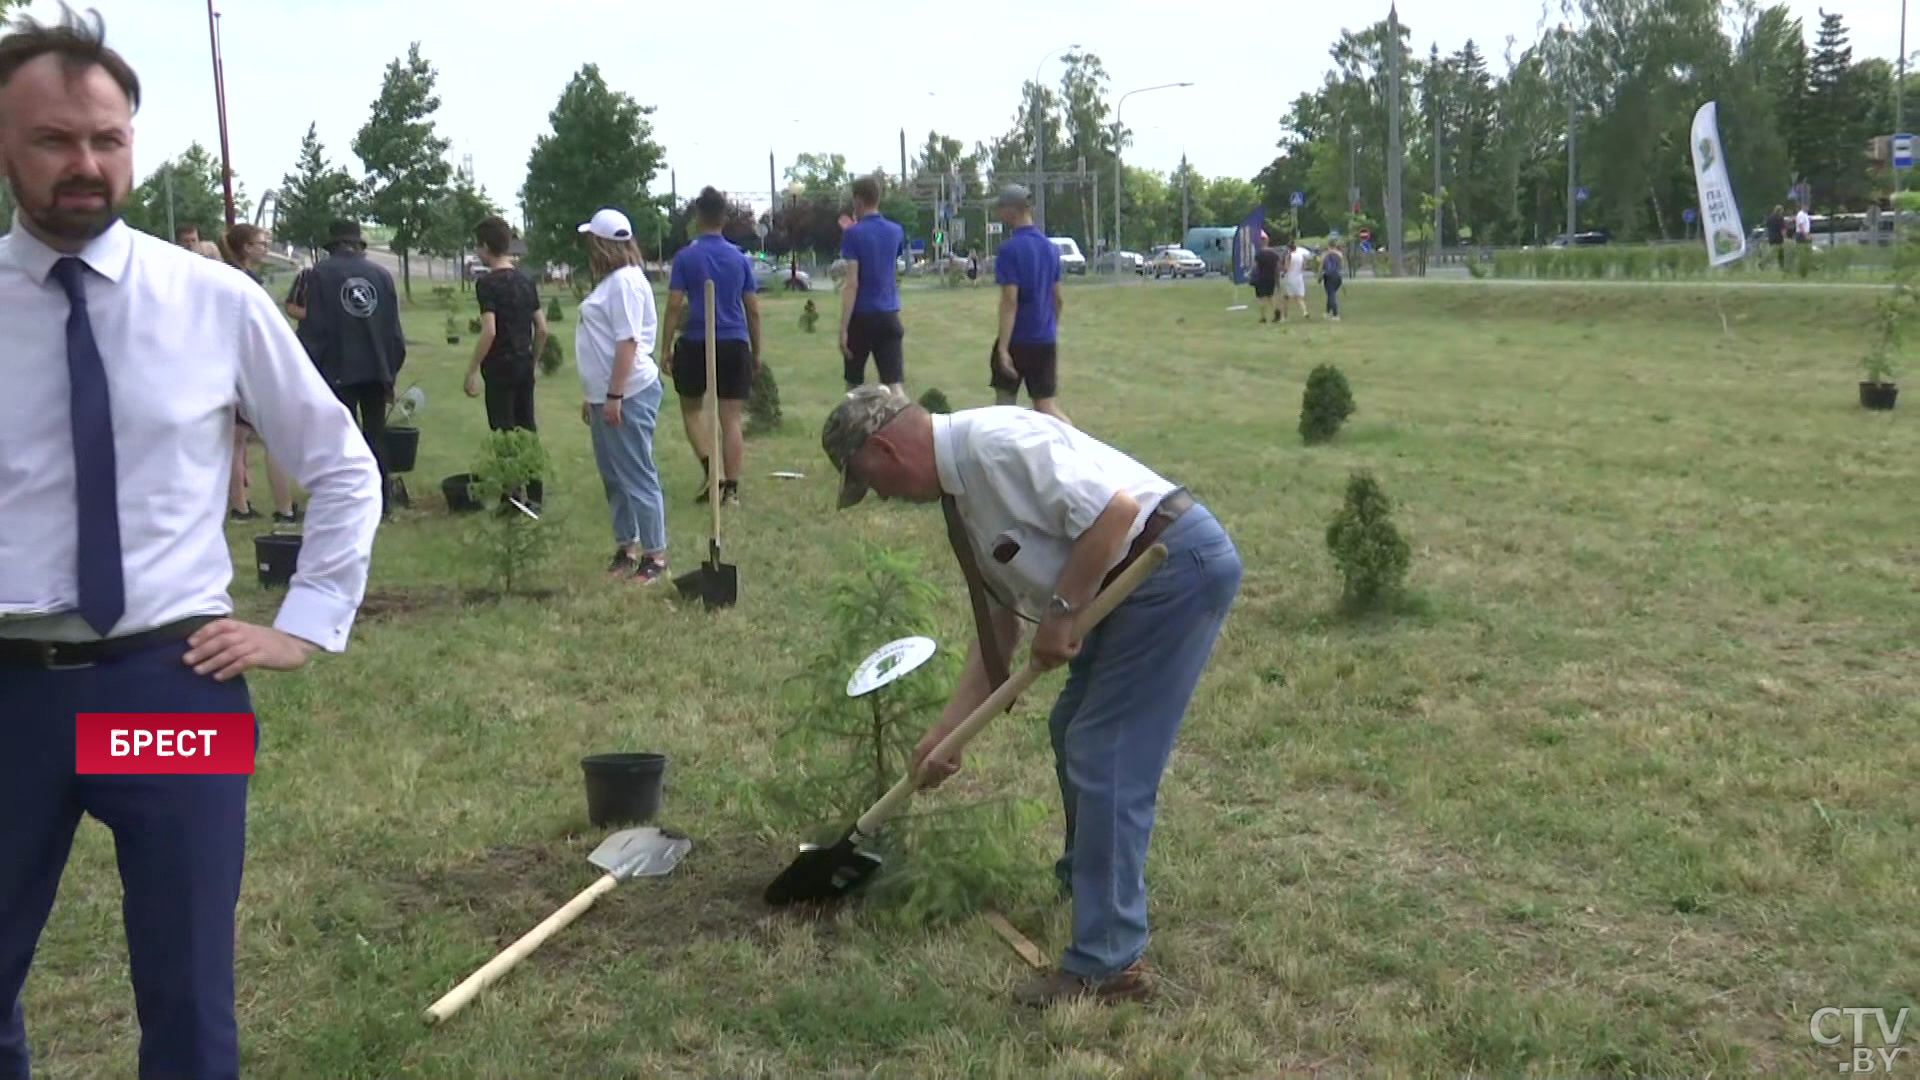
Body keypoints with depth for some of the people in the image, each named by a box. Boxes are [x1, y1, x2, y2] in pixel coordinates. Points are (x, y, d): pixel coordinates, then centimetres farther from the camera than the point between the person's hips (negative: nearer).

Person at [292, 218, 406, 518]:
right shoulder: (382, 274, 4)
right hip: (376, 370, 3)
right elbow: (395, 330, 6)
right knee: (376, 435, 13)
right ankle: (380, 501, 17)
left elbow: (312, 327, -7)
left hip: (338, 371, -3)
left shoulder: (320, 273, -5)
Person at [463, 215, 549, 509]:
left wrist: (472, 371, -16)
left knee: (504, 434, 0)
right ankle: (535, 495, 16)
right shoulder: (526, 281, 8)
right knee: (527, 429, 12)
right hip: (525, 367, 7)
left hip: (500, 369, -7)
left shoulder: (487, 283, -13)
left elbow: (489, 331, -21)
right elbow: (542, 329, 9)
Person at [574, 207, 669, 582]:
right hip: (607, 395, 10)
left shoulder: (625, 281, -14)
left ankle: (655, 556, 3)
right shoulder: (610, 281, 16)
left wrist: (614, 396, -22)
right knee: (613, 477, 16)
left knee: (637, 477, -4)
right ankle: (625, 549, 26)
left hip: (628, 395, -10)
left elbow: (627, 342, -21)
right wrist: (593, 395, 21)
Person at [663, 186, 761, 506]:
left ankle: (710, 468, 1)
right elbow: (753, 310, 6)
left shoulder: (686, 257, -3)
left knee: (692, 408, 18)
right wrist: (756, 353, 15)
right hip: (734, 345, 2)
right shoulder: (740, 258, 5)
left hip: (695, 344, -2)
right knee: (731, 418, 5)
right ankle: (731, 488, 4)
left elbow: (674, 306, -7)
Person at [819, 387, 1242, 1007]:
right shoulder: (962, 496, 14)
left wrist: (1061, 611, -17)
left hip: (1179, 565, -10)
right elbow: (998, 625, 19)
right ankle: (1088, 884, 42)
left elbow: (1113, 510, -25)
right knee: (1074, 732, 21)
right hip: (1134, 583, 11)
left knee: (1106, 759, -8)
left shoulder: (994, 441, -17)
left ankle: (1108, 964, 0)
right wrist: (946, 733, 19)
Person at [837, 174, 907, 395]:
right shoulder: (896, 231, 8)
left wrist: (843, 328, -15)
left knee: (854, 383, 15)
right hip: (889, 315, 3)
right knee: (895, 383, -6)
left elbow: (852, 283, -15)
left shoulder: (853, 234, -8)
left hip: (861, 316, -3)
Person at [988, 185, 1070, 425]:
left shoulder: (1010, 249, -13)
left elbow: (1010, 301, -19)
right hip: (1045, 340, 6)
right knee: (1048, 407, 3)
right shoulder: (1050, 247, 9)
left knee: (1005, 403, 13)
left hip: (1017, 339, -6)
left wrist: (1003, 347, -20)